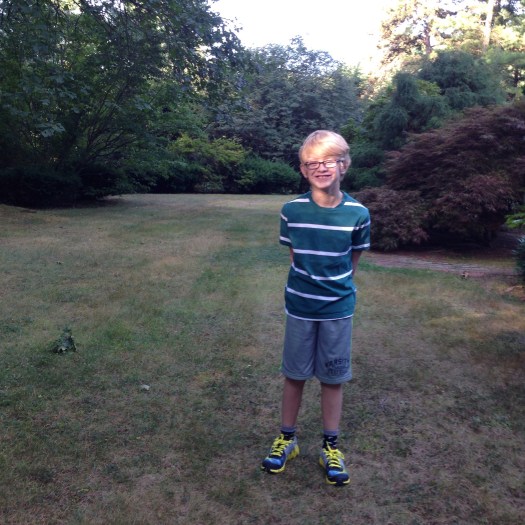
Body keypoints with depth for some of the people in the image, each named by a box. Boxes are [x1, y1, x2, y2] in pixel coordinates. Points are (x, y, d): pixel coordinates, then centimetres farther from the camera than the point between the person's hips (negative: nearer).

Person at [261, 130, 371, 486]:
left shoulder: (358, 214, -11)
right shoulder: (292, 211, -9)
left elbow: (353, 263, 3)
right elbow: (295, 255, 5)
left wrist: (339, 290, 4)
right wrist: (309, 284, 3)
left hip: (338, 309, 0)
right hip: (300, 307, 1)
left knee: (333, 378, 11)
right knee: (294, 375, 12)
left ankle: (331, 447, 28)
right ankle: (287, 439, 32)